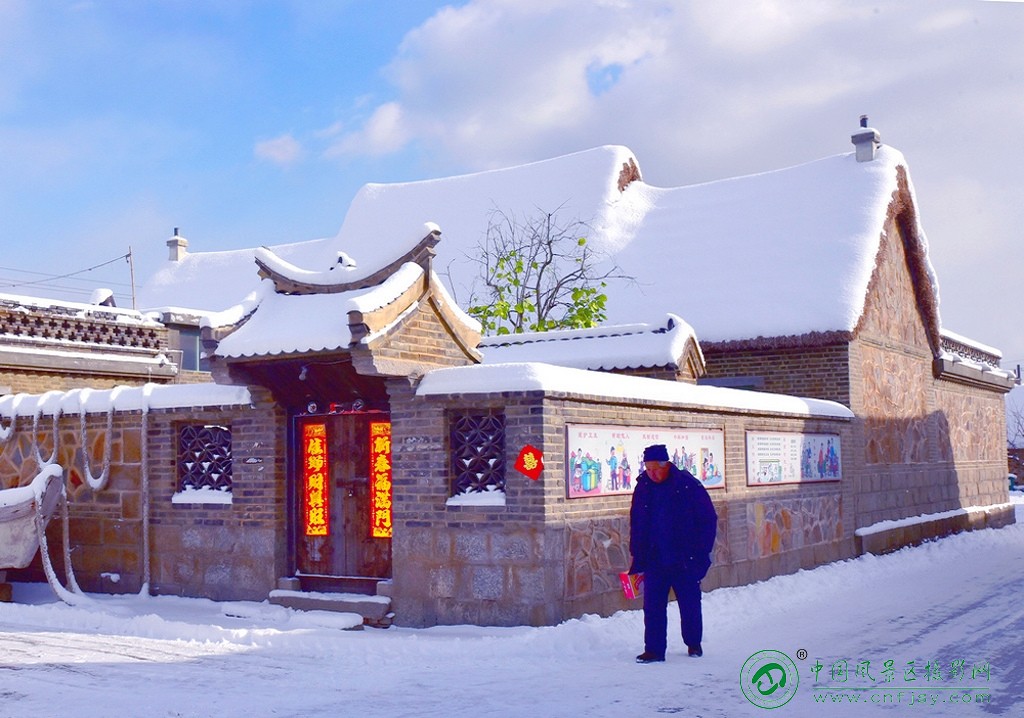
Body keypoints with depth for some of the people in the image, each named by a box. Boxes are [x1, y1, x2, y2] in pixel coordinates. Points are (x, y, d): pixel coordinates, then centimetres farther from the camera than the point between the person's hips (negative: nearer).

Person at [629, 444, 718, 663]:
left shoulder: (688, 485, -10)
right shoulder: (643, 487, 2)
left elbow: (708, 521, -4)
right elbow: (637, 525, 11)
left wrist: (700, 553, -8)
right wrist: (639, 558, 6)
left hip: (685, 560, -2)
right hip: (654, 560, 3)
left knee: (690, 604, 11)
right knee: (653, 606, -2)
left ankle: (693, 643, 31)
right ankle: (654, 650, 5)